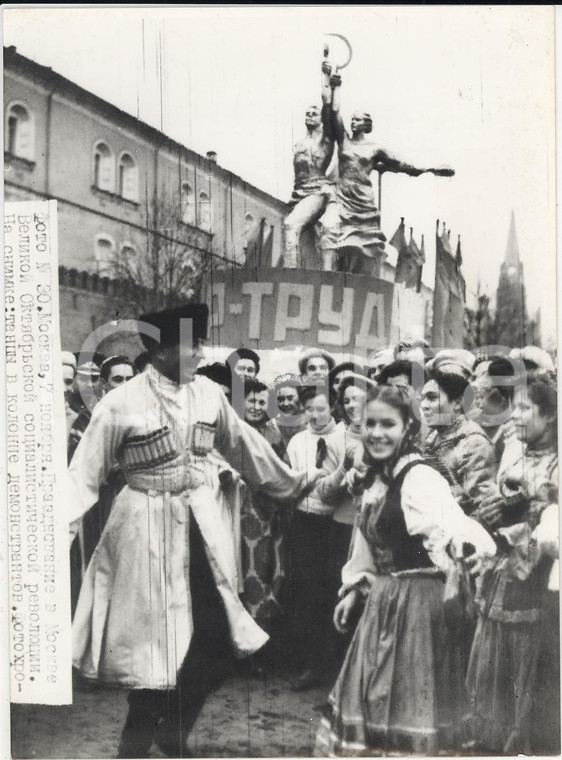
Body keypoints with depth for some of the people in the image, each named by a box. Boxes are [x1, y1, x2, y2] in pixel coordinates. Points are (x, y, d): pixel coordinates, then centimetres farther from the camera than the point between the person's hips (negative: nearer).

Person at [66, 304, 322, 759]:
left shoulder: (209, 393, 3)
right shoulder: (121, 404, -11)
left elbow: (244, 446, 15)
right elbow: (85, 475, -9)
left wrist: (293, 483, 23)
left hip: (203, 525, 5)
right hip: (148, 527, -5)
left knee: (218, 640, 5)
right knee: (156, 647, 3)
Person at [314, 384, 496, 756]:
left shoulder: (420, 477, -18)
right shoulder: (375, 478, 8)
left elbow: (449, 523, -36)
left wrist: (467, 546, -56)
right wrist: (354, 590, 15)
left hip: (417, 603, -8)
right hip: (382, 602, 8)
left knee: (407, 703, 4)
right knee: (371, 699, 19)